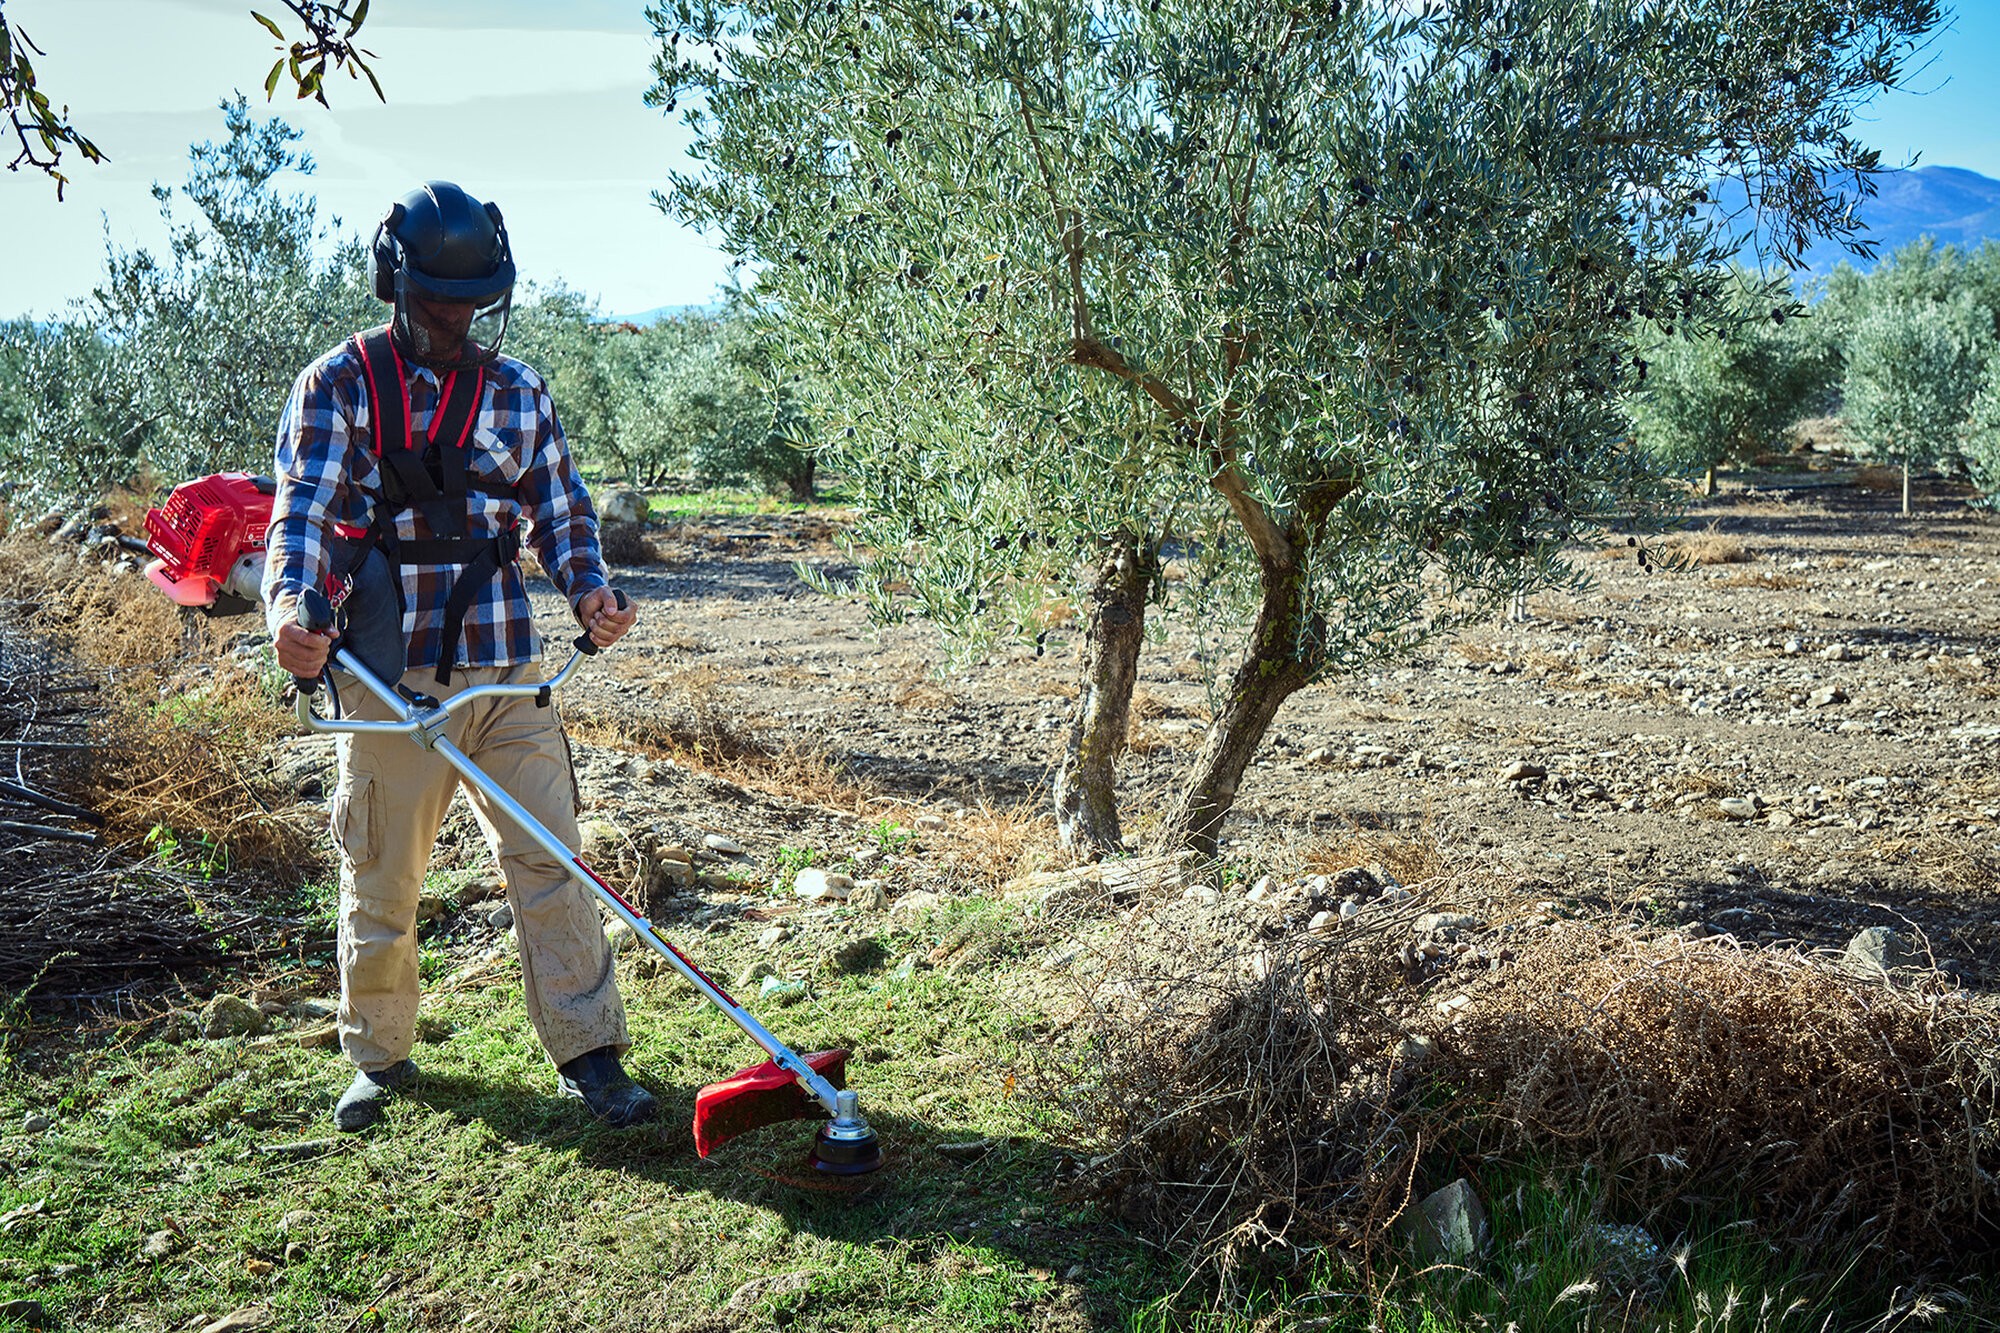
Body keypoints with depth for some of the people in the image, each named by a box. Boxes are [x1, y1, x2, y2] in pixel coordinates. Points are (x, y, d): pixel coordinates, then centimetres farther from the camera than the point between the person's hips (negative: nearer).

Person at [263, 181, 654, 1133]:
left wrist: (589, 590, -8)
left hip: (508, 671, 2)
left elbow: (560, 510, 12)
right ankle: (379, 1056, 28)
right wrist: (291, 603, -28)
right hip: (391, 678, -2)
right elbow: (305, 509, -8)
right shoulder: (338, 384, 2)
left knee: (549, 860, -1)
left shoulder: (519, 391, 10)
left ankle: (588, 1054, 7)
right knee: (381, 880, 9)